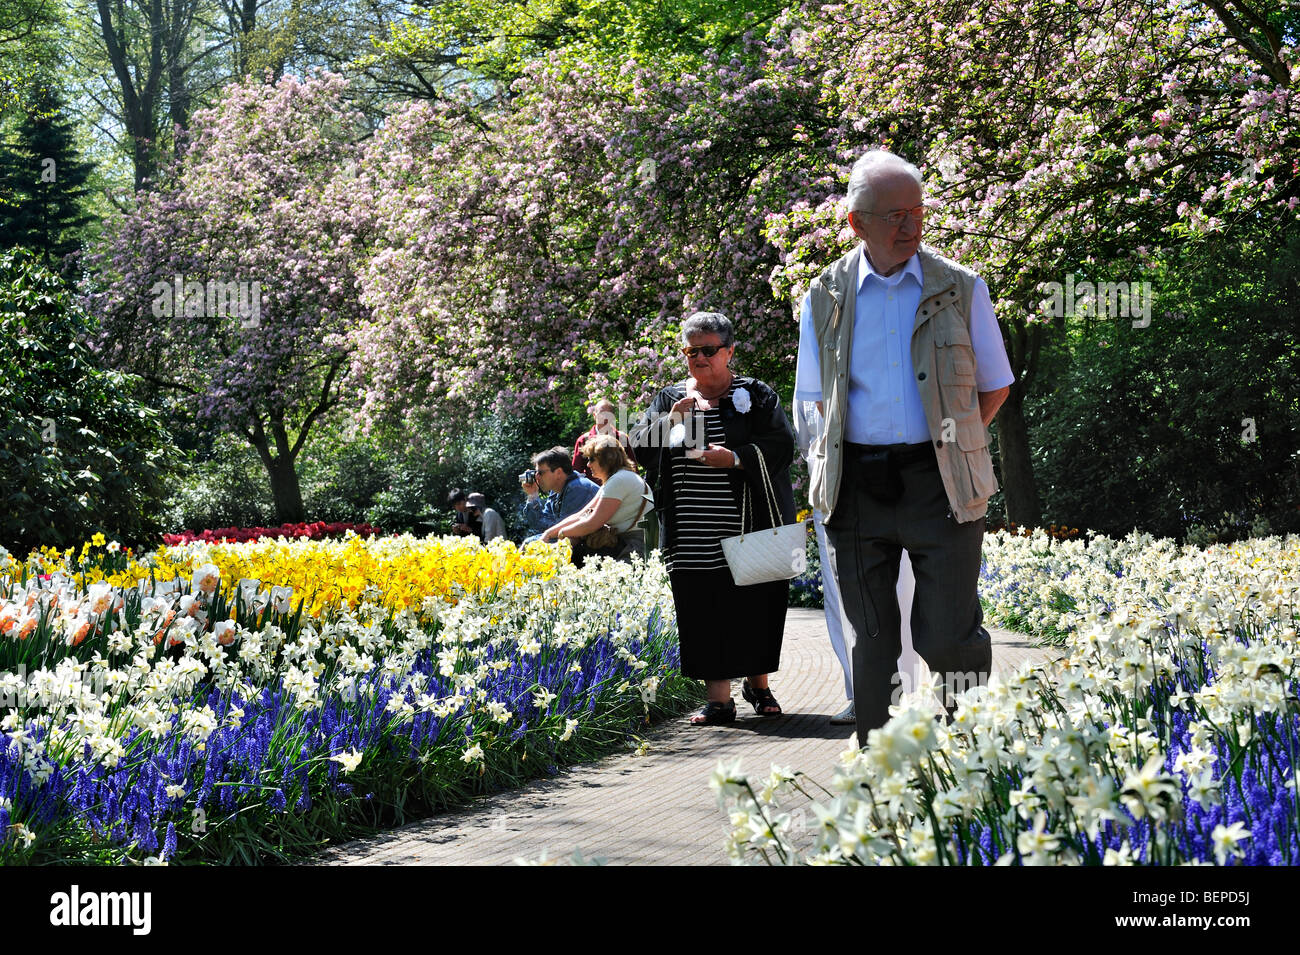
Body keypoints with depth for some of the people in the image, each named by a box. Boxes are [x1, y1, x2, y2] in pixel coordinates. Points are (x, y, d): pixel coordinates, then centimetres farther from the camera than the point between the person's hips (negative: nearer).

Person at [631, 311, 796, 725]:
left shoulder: (756, 395, 4)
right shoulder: (669, 399, 13)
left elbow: (781, 446, -6)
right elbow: (641, 449, 3)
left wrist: (736, 458, -21)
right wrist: (672, 419, -13)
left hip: (750, 531, -2)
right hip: (693, 540, 2)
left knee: (756, 606, 2)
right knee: (703, 611, -2)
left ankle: (757, 683, 21)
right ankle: (719, 696, 3)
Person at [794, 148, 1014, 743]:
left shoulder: (961, 289, 3)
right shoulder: (825, 298, 7)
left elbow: (996, 386, 12)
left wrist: (950, 443, 5)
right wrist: (861, 450, 7)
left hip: (940, 484, -2)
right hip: (857, 486, 2)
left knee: (948, 639, -6)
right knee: (871, 638, 6)